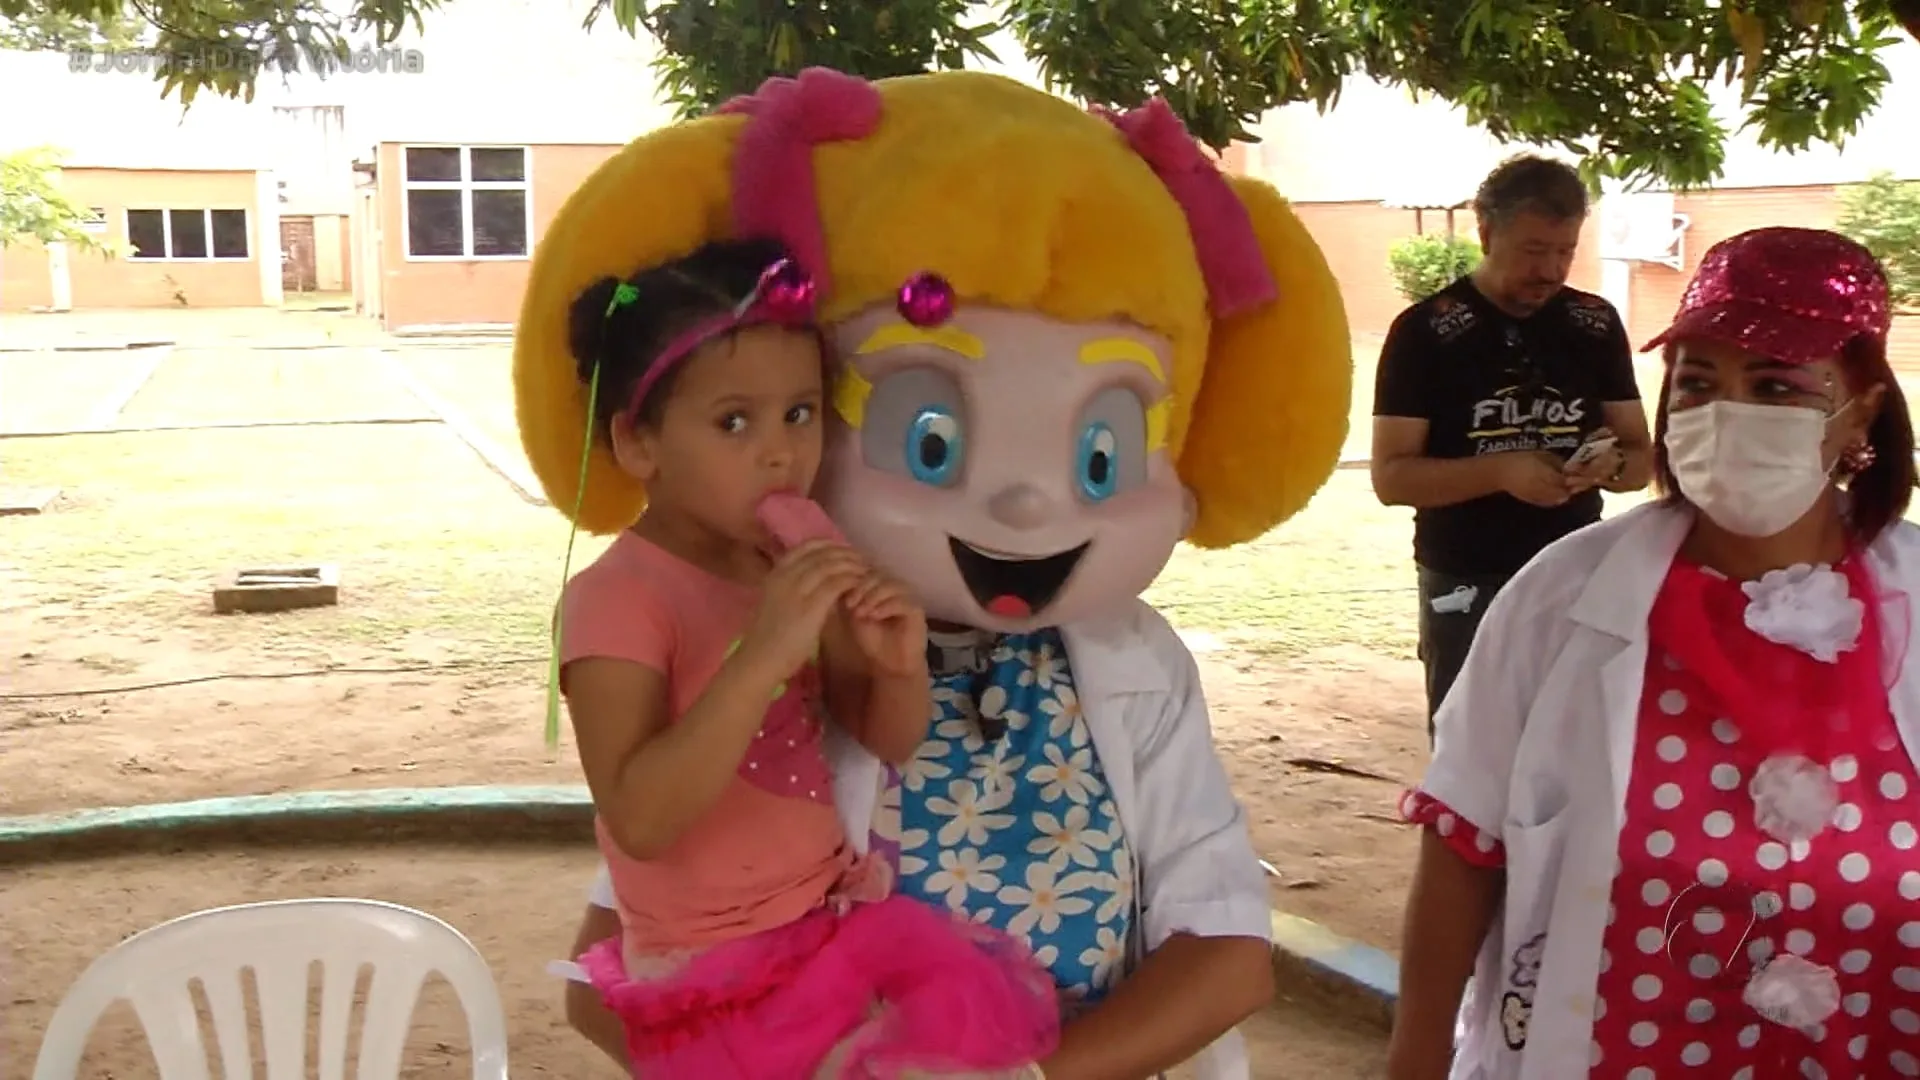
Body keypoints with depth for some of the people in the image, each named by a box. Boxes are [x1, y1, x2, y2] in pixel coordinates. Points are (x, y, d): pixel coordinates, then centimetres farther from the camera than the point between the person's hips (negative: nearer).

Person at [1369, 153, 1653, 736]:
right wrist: (1499, 471, -24)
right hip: (1465, 587, -3)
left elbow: (1642, 458, 10)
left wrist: (1611, 464, -14)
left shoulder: (1597, 324, 5)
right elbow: (1391, 476, -10)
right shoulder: (1425, 331, -6)